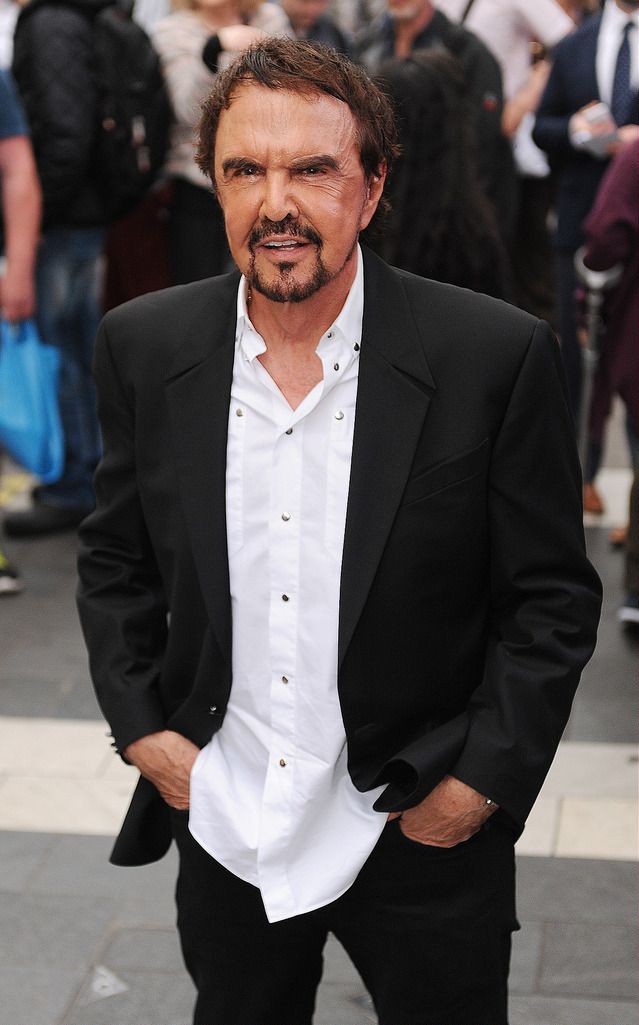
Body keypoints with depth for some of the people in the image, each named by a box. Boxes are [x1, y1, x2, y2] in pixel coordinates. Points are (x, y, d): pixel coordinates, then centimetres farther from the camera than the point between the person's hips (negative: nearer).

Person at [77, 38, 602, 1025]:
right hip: (222, 829, 3)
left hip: (424, 834, -2)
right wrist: (141, 729, -2)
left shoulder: (499, 355, -15)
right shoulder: (145, 346, -5)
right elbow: (114, 561, 7)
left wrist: (480, 781, -12)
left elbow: (554, 599, -8)